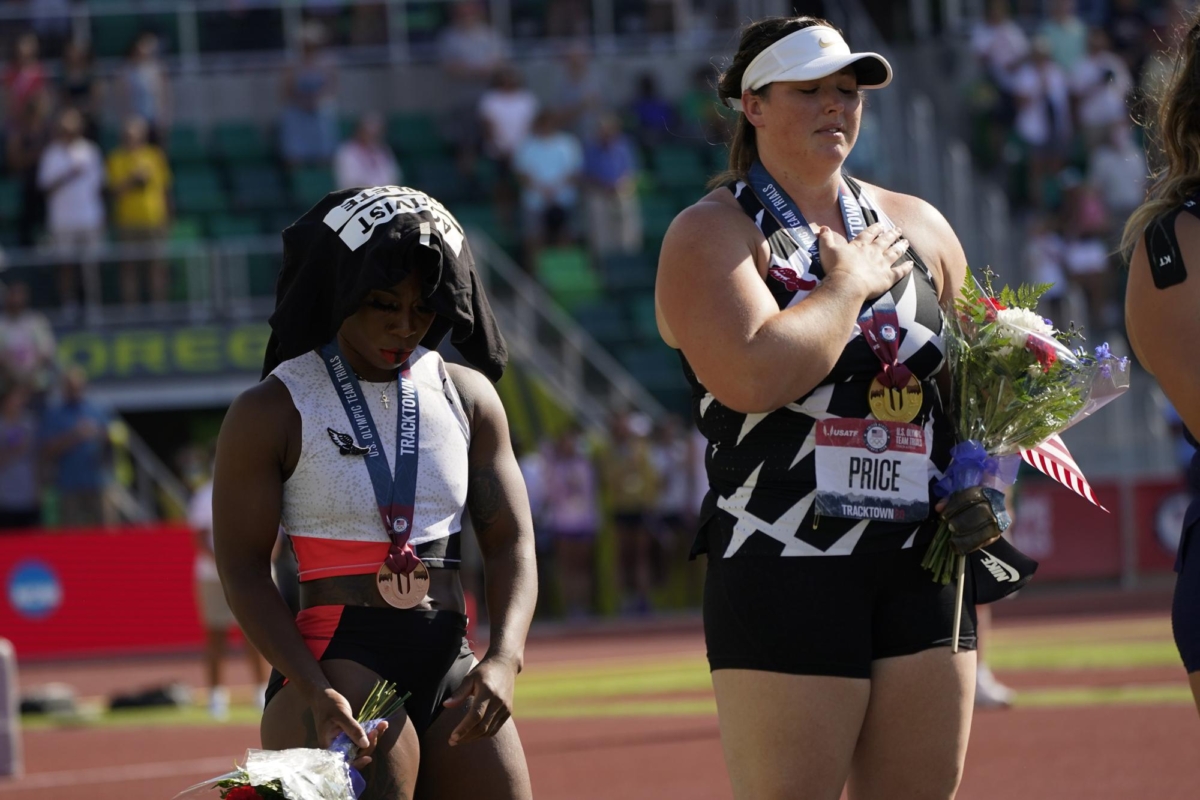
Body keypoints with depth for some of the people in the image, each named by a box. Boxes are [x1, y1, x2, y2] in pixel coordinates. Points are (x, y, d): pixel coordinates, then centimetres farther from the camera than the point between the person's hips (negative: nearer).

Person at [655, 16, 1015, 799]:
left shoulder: (919, 227, 15)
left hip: (924, 570, 5)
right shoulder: (710, 234, -3)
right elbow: (753, 376, -21)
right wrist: (852, 282, -8)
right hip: (784, 576, -5)